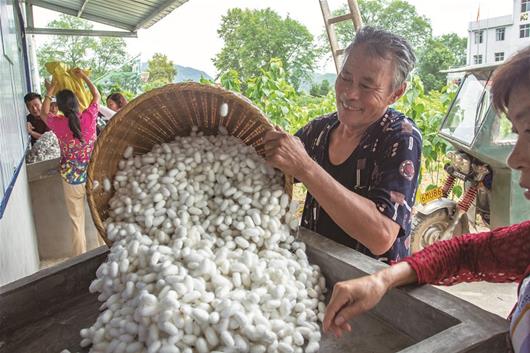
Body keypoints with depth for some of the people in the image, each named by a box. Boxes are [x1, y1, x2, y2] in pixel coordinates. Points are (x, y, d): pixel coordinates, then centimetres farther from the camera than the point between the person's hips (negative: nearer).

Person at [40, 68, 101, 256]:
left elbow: (44, 113, 14)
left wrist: (50, 91, 21)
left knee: (77, 221, 11)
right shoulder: (88, 117, -12)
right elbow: (96, 95, 8)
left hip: (72, 178, 0)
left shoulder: (58, 124, -11)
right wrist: (84, 76, 18)